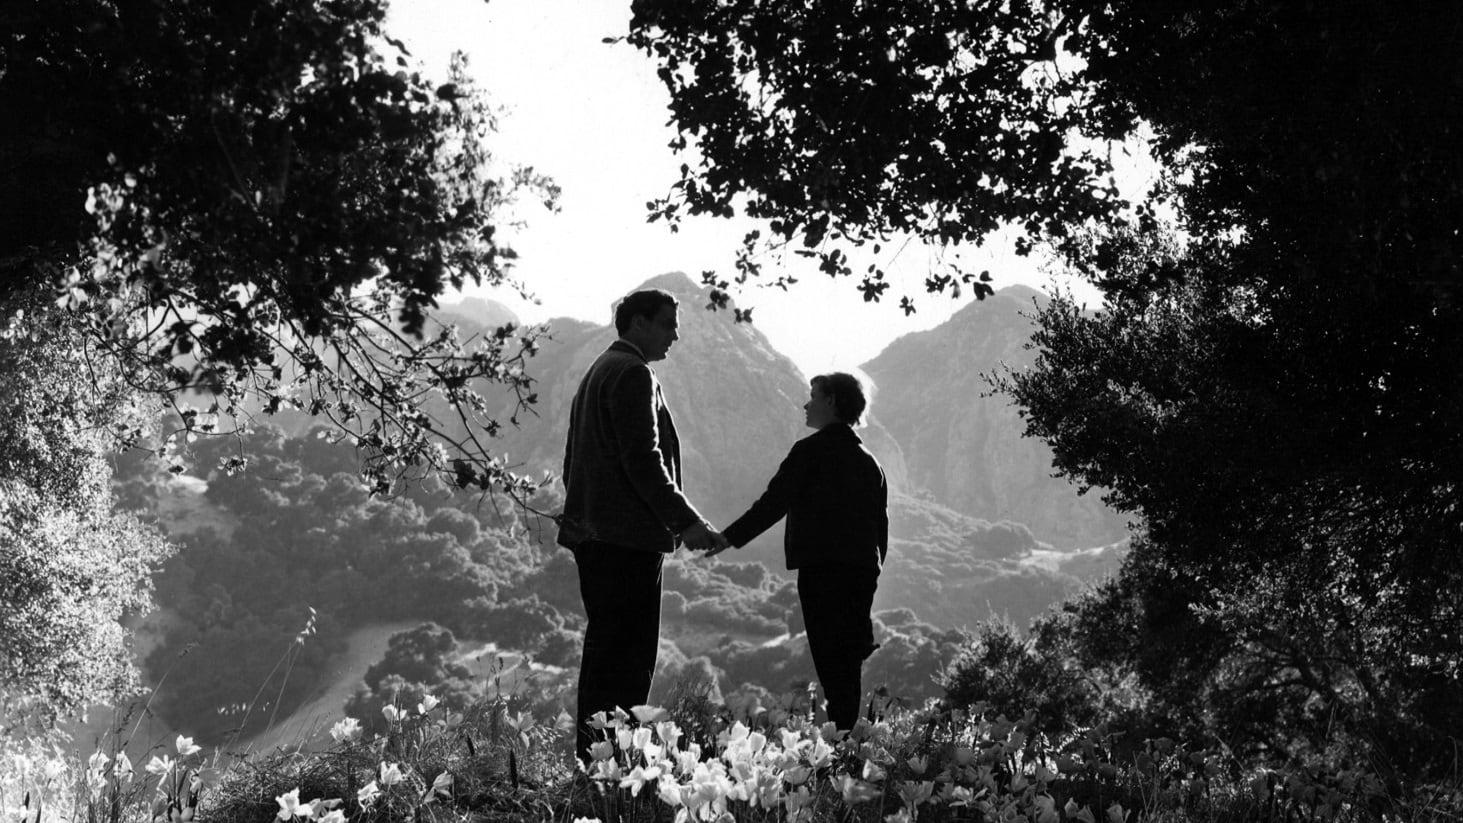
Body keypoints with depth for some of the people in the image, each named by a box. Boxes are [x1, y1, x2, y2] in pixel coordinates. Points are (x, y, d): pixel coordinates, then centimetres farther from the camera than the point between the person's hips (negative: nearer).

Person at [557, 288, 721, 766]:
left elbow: (574, 459, 25)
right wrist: (686, 521, -16)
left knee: (605, 650, 13)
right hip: (627, 536, -10)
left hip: (591, 531, 10)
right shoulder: (633, 374, -10)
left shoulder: (597, 372, 22)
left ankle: (591, 754, 15)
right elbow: (643, 460, -19)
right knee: (628, 654, -9)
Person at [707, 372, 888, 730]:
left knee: (831, 664, -8)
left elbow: (773, 503, -8)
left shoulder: (812, 450, -5)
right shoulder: (870, 462, 15)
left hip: (822, 570, -7)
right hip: (863, 573, 7)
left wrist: (729, 538, -3)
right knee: (849, 665, 11)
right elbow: (881, 526, 16)